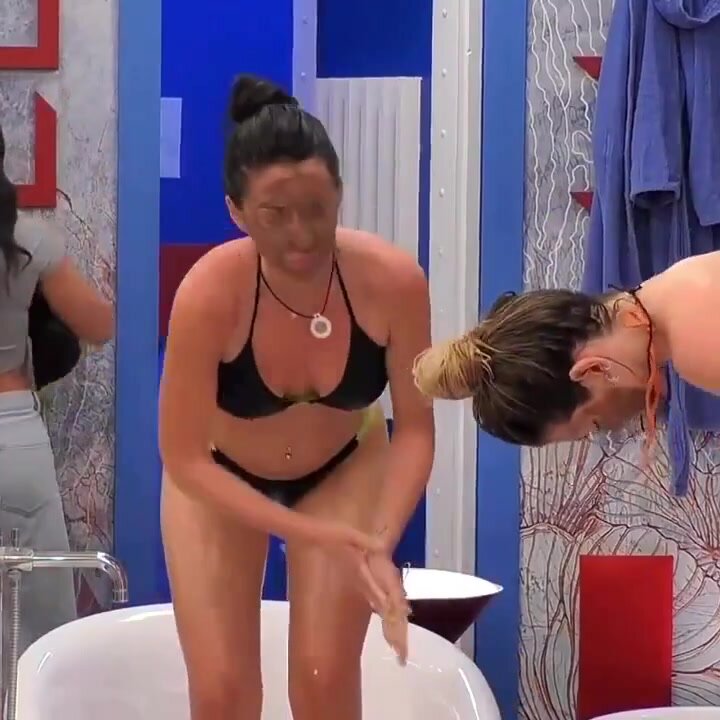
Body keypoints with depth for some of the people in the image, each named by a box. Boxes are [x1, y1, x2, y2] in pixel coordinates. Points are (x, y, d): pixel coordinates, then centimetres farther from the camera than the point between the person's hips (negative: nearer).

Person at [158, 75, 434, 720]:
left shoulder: (393, 279, -33)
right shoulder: (209, 294, -37)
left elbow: (415, 427, -20)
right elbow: (185, 459, -28)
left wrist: (381, 542, -34)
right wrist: (311, 534, -34)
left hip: (344, 467, 1)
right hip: (219, 476, -1)